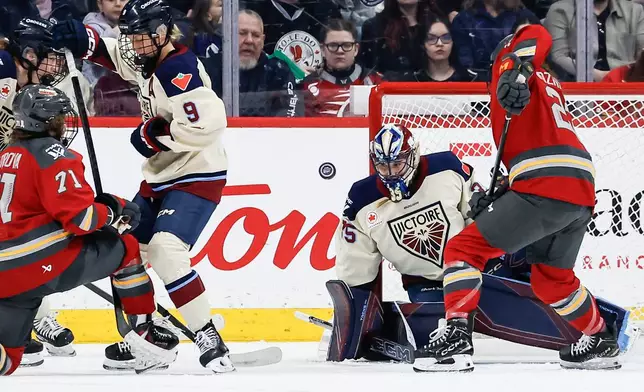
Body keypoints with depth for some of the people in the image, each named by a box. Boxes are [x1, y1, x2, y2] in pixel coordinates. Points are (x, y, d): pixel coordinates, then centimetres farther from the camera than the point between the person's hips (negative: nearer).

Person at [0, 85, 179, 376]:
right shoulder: (53, 155, -7)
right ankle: (146, 335, 13)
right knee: (125, 248, 15)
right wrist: (115, 213, 3)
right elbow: (80, 215, -16)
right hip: (42, 264, -7)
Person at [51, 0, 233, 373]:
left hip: (197, 177, -10)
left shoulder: (180, 69, -23)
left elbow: (207, 124, -33)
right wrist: (83, 40, -2)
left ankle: (209, 339, -22)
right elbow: (113, 52, 21)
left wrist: (153, 133, -20)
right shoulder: (148, 60, 5)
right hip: (161, 177, 10)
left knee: (166, 252, -26)